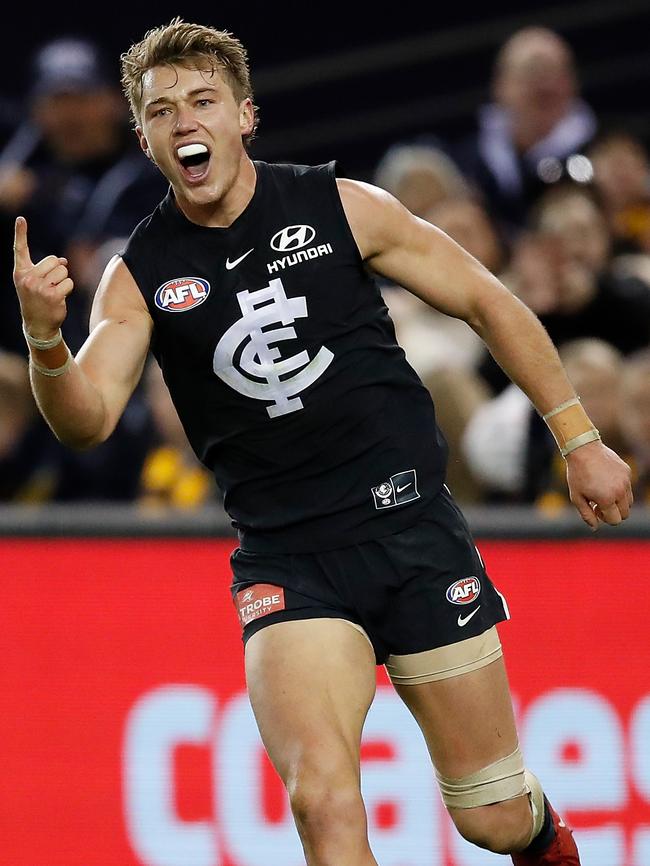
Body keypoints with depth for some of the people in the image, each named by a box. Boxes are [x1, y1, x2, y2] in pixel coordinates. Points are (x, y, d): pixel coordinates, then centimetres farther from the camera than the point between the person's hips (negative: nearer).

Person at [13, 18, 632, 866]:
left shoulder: (341, 208, -2)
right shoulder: (139, 276, 0)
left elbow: (486, 302, 8)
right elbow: (88, 420, -12)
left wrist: (579, 439, 9)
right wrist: (45, 339, -33)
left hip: (412, 524, 0)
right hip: (286, 560, 0)